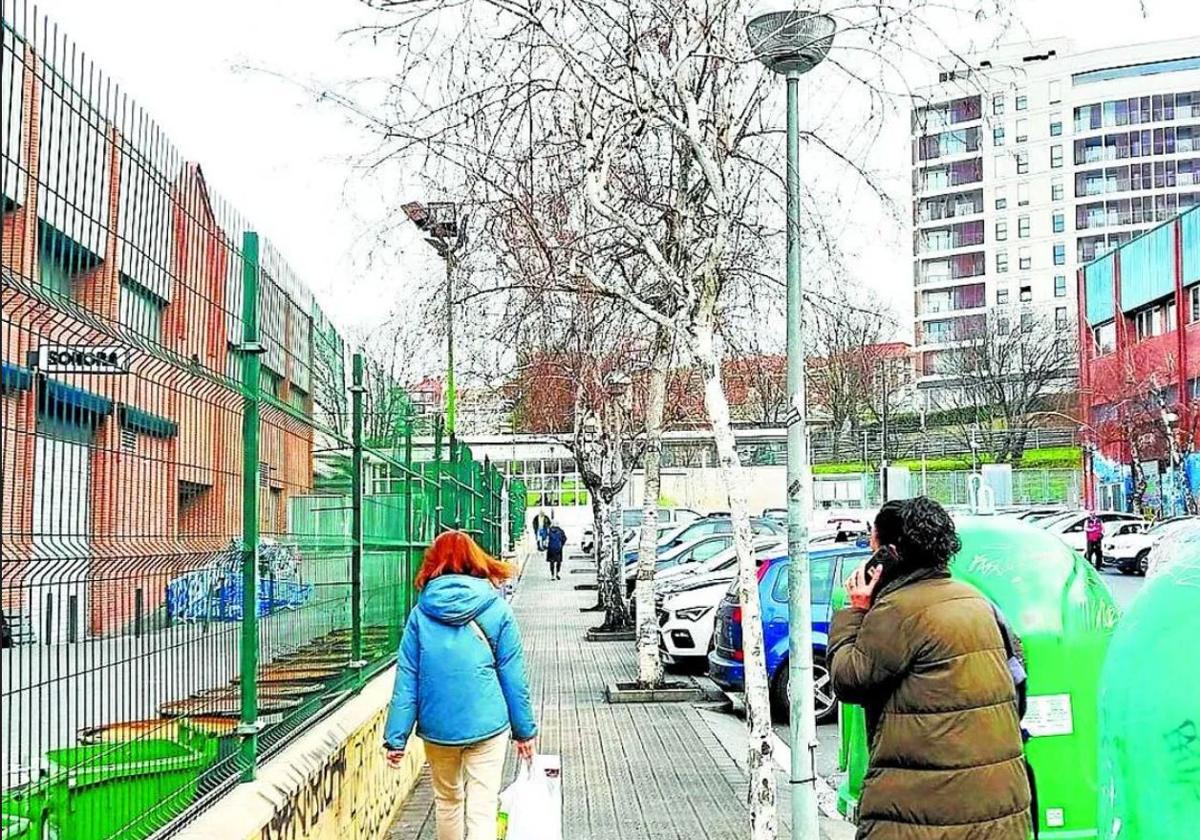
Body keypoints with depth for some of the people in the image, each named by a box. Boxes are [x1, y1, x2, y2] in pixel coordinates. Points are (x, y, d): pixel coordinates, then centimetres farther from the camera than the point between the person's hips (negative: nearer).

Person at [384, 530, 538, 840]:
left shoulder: (422, 612, 0)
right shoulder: (497, 609, -3)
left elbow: (406, 678, -2)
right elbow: (513, 675, -1)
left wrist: (396, 737, 2)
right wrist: (524, 730, 8)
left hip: (437, 725, 2)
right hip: (486, 723, -2)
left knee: (447, 800, 22)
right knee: (482, 809, 0)